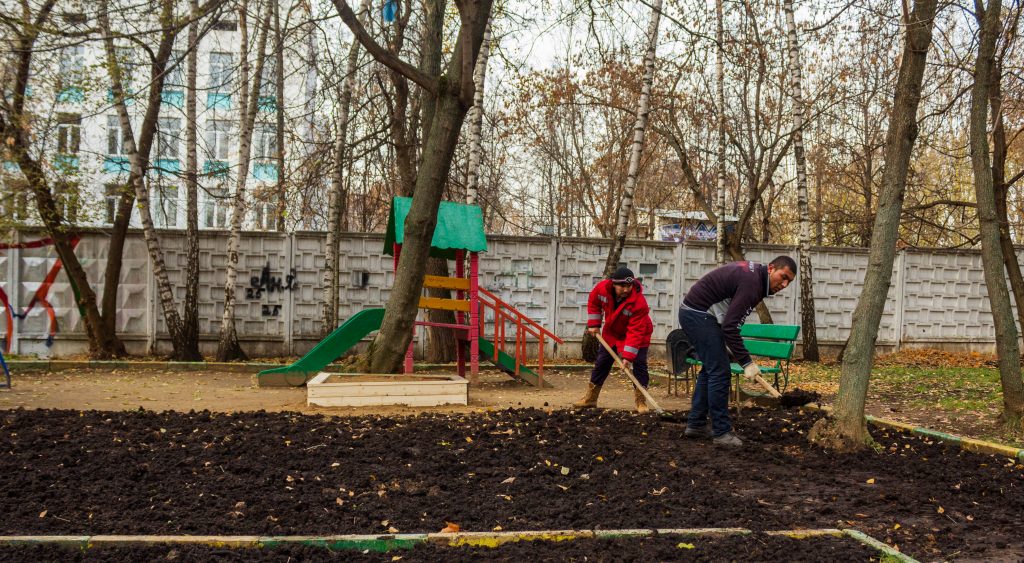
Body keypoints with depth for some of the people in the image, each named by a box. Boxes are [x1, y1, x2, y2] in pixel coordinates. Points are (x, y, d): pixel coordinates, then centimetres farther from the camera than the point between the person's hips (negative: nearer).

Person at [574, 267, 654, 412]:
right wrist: (593, 324, -5)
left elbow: (635, 332, -37)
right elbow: (593, 302, -1)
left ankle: (641, 401, -6)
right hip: (612, 332, 4)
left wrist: (628, 356, -40)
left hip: (639, 334, -4)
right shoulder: (602, 288, -25)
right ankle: (590, 398, 19)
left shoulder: (639, 302, -37)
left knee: (639, 364, -15)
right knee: (601, 362, 8)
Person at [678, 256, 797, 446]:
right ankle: (721, 432, -2)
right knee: (720, 372, -8)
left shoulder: (753, 272, 9)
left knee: (710, 370, 16)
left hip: (691, 312, 11)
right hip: (699, 315, -11)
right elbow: (730, 327, -26)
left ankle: (696, 424, 21)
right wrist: (746, 362, -24)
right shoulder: (752, 283, -22)